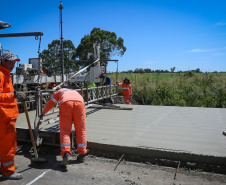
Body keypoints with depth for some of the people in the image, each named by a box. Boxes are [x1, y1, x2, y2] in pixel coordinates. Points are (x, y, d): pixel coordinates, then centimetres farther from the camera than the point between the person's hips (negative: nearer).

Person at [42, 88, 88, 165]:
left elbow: (50, 103, 44)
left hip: (66, 104, -1)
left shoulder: (61, 91, 40)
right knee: (80, 130, 10)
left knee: (65, 131, -1)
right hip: (79, 103, 2)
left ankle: (66, 154, -18)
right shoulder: (77, 93, 45)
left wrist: (43, 113, 60)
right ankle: (81, 155, 13)